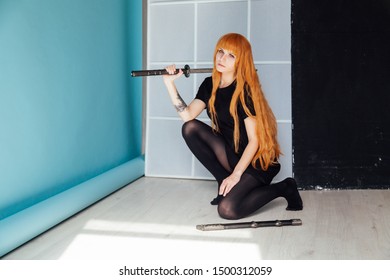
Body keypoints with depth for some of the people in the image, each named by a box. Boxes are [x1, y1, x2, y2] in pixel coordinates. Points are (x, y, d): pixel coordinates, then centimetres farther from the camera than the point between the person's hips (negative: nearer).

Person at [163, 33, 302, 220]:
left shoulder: (245, 91, -17)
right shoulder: (210, 85, 4)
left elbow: (254, 140, -18)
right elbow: (188, 116, -7)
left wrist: (236, 174, -24)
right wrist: (170, 83, -15)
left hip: (256, 161, -7)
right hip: (231, 154, 7)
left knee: (228, 210, -24)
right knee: (190, 129, -11)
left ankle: (283, 188, 0)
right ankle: (226, 183, -1)